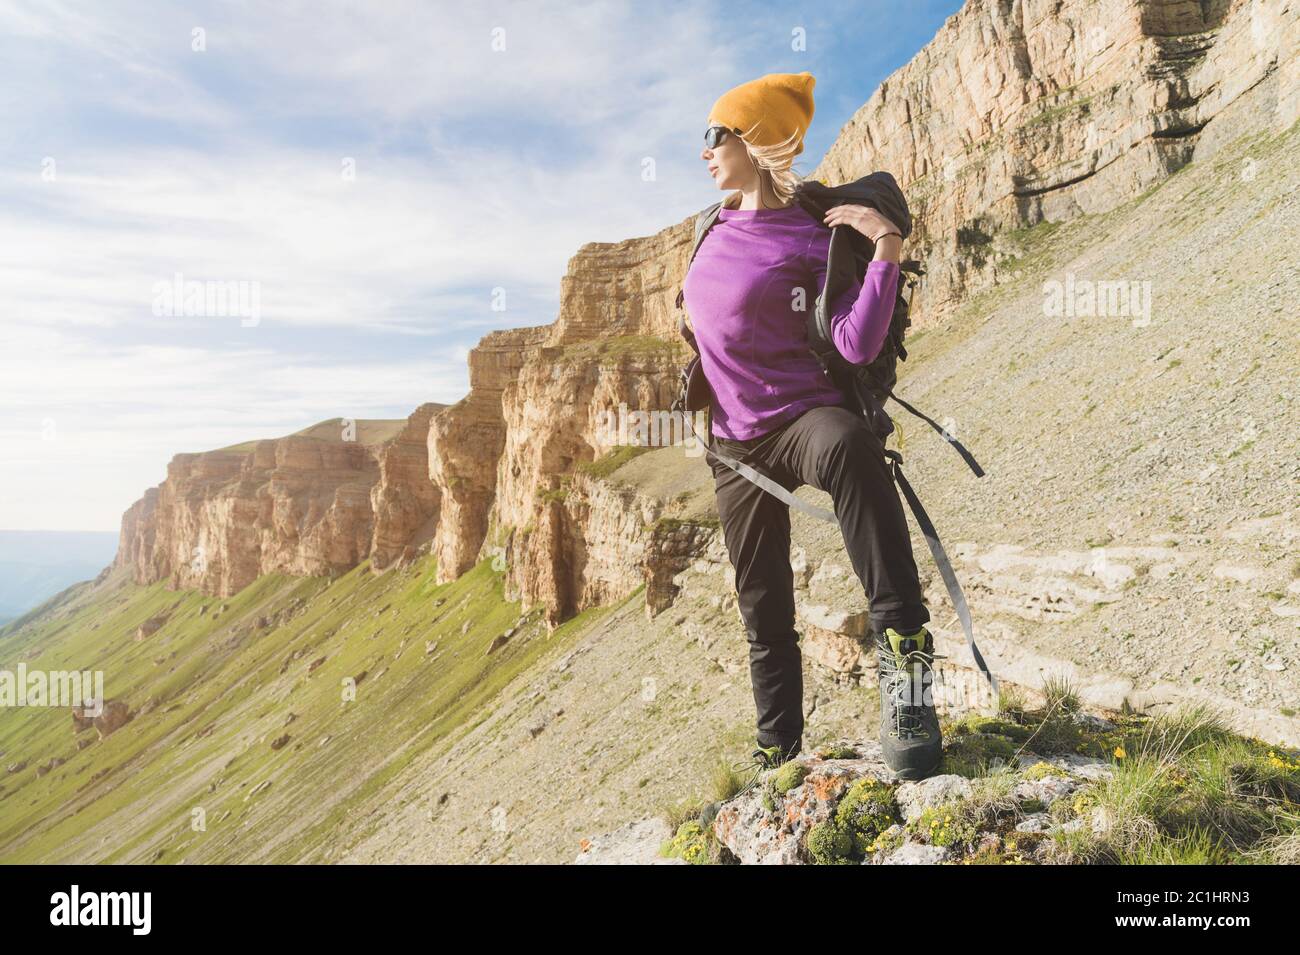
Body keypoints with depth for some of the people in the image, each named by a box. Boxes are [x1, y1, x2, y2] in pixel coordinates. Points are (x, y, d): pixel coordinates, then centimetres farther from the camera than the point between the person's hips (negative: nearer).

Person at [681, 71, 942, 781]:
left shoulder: (815, 239, -9)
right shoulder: (716, 232, 11)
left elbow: (855, 347, -21)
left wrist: (887, 248, -26)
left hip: (805, 419, -6)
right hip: (734, 446, 6)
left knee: (845, 444, -46)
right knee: (764, 617, 13)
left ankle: (904, 650, -42)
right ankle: (777, 757, 31)